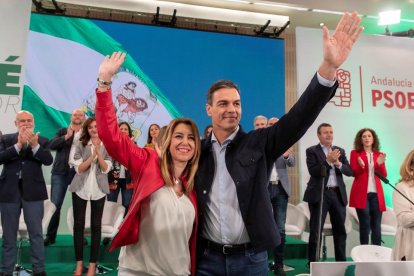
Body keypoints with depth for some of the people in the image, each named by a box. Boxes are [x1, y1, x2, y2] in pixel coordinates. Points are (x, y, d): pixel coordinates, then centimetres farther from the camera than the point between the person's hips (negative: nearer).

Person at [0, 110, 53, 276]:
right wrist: (18, 145, -21)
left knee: (36, 233, 5)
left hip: (32, 191, -1)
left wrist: (35, 145, -25)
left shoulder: (42, 141, 3)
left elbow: (48, 161, -11)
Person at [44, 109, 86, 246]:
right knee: (55, 204, 2)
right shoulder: (62, 131, 11)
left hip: (79, 173, 0)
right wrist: (66, 136, -17)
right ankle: (50, 235, 12)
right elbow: (52, 145, -5)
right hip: (61, 172, 1)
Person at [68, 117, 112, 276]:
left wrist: (98, 152, -20)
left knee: (96, 226, 2)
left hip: (98, 190, 0)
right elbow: (79, 168, -6)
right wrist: (93, 154, -17)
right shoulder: (81, 145, 2)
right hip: (80, 189, 1)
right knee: (78, 224, 4)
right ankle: (79, 262, 15)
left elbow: (105, 169, -8)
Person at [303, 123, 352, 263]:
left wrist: (338, 163, -12)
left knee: (340, 230, 11)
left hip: (338, 194, 5)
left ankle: (341, 261, 23)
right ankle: (313, 263, 9)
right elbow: (313, 171, -14)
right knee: (315, 231, 0)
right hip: (319, 194, -5)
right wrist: (328, 161, -20)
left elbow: (349, 171, 5)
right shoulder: (312, 151, -1)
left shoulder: (340, 151, 13)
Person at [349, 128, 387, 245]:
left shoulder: (379, 155, 12)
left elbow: (384, 175, 6)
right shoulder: (355, 153, 3)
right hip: (361, 194, -3)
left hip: (376, 194, 3)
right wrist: (361, 166, -23)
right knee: (365, 225, -3)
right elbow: (353, 173, -3)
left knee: (376, 226, 4)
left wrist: (380, 164, -13)